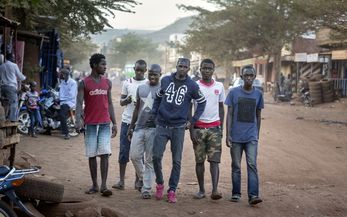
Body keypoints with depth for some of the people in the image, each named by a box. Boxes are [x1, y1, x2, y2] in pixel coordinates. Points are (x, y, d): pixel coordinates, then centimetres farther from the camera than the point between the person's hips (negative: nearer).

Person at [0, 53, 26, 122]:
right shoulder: (14, 65, -3)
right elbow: (20, 76, 5)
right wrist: (24, 77, 25)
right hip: (11, 86, -5)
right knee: (13, 103, -3)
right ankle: (12, 119, -9)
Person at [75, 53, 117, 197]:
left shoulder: (107, 83, 10)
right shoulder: (84, 83, -1)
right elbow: (79, 103, -7)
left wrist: (114, 123, 11)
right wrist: (78, 121, -21)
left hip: (105, 124, 2)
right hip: (90, 124, -2)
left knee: (104, 154, -7)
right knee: (92, 155, 5)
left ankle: (104, 186, -8)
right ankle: (94, 185, 14)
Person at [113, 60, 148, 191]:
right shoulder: (127, 82, 8)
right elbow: (121, 102, 10)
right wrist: (127, 100, -13)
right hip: (127, 121, 2)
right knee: (124, 151, 1)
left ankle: (138, 181, 11)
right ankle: (121, 181, 6)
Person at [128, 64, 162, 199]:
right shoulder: (141, 88, 12)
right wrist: (131, 126, 16)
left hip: (154, 128, -4)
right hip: (139, 127, 4)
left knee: (150, 160, 0)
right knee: (134, 155, 1)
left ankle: (146, 189, 7)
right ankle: (142, 177, 26)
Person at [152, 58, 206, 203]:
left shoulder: (192, 86, -1)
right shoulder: (165, 80, 5)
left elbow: (202, 102, 10)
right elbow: (158, 98, 17)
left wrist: (192, 120, 5)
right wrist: (154, 114, 6)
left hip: (179, 127, -1)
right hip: (162, 125, 1)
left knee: (176, 161, 2)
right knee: (156, 156, -7)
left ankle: (172, 191, 13)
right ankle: (159, 183, 16)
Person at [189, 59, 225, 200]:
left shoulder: (219, 86, 9)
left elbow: (221, 108, 15)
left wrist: (221, 128, 9)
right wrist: (191, 129, -5)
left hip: (214, 128, 1)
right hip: (199, 128, -1)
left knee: (214, 160, -8)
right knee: (199, 160, 4)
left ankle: (215, 190, -14)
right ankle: (201, 190, 12)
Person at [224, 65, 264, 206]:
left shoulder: (258, 94, 5)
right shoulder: (234, 92, -1)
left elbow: (258, 116, 13)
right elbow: (229, 114, 0)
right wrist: (228, 134, -6)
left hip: (251, 137, 0)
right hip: (236, 136, 0)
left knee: (252, 165, -10)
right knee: (236, 166, 7)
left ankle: (253, 195, -13)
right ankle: (236, 193, 17)